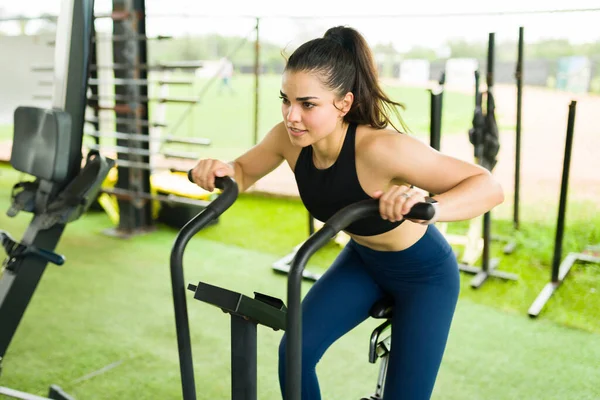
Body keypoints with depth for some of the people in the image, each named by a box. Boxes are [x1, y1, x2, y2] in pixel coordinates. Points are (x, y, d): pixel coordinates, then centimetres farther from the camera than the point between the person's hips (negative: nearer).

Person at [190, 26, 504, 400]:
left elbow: (489, 186, -37)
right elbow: (244, 171, -2)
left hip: (425, 274, -4)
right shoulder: (289, 138, -22)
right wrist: (222, 170, -25)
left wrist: (428, 207, -56)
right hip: (362, 260, 5)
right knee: (295, 351, -12)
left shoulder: (379, 148, -38)